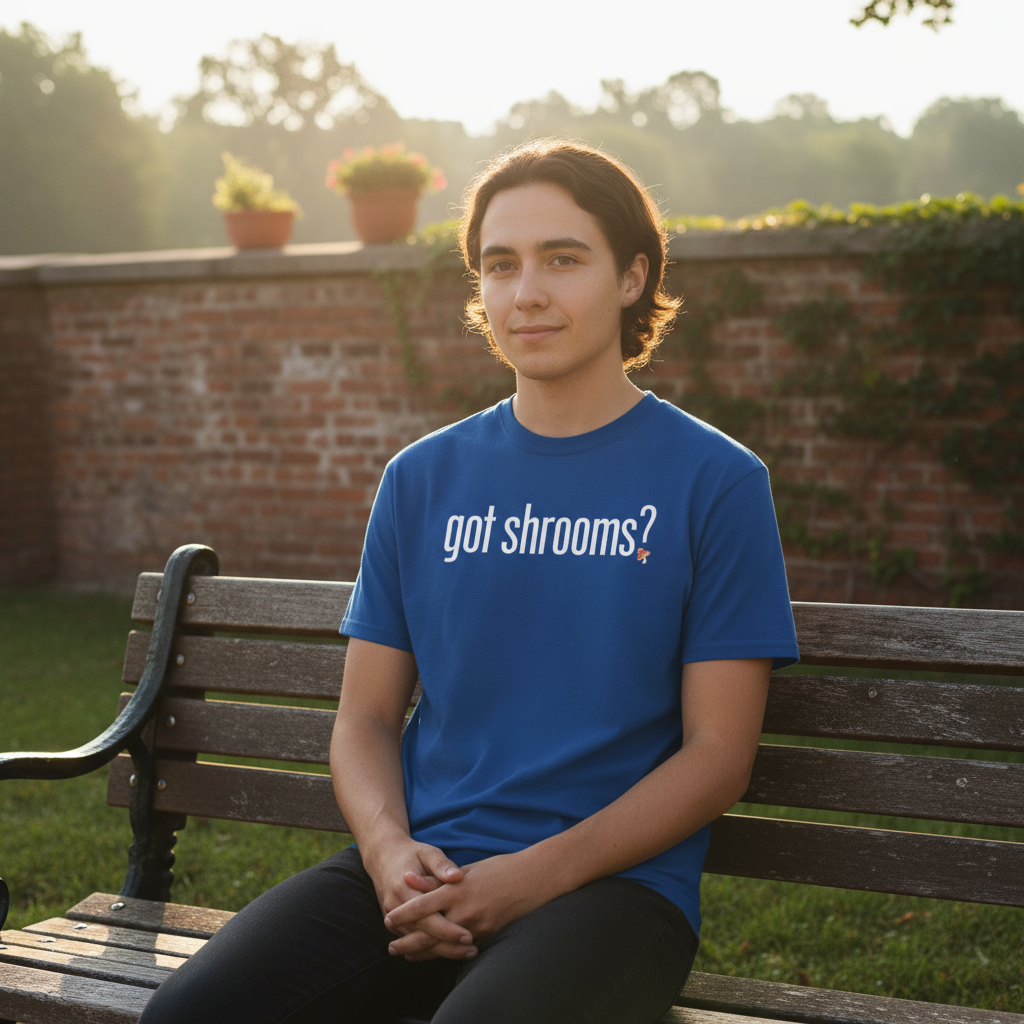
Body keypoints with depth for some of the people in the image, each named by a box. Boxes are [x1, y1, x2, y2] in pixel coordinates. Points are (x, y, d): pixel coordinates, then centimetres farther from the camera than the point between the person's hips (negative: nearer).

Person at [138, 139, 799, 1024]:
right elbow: (366, 717, 14)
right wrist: (390, 852, -8)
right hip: (420, 869, 4)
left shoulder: (717, 480, 2)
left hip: (615, 880, -3)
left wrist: (530, 878, -13)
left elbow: (718, 753, -2)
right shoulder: (423, 480, 13)